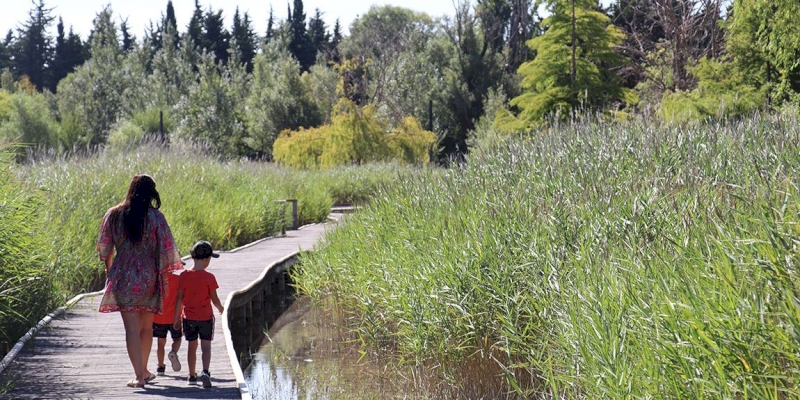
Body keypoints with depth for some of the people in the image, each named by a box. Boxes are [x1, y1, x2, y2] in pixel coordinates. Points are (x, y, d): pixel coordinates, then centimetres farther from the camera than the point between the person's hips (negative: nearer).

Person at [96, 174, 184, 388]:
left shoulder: (114, 214, 0)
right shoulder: (155, 217, -5)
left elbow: (104, 249, 5)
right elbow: (166, 250, -5)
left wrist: (109, 273, 18)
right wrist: (163, 275, 5)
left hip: (123, 277, 0)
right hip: (148, 278, 0)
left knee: (132, 328, -1)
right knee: (147, 327, 17)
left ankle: (139, 375, -8)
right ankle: (144, 371, 28)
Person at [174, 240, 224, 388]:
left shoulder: (184, 275, -4)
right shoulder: (209, 277, -12)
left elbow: (179, 299, -2)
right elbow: (214, 299, -7)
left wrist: (176, 318, 6)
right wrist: (221, 309, 14)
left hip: (189, 318, 3)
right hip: (206, 317, -3)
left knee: (192, 346, 14)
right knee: (206, 346, 1)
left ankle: (192, 376, 21)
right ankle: (205, 372, -19)